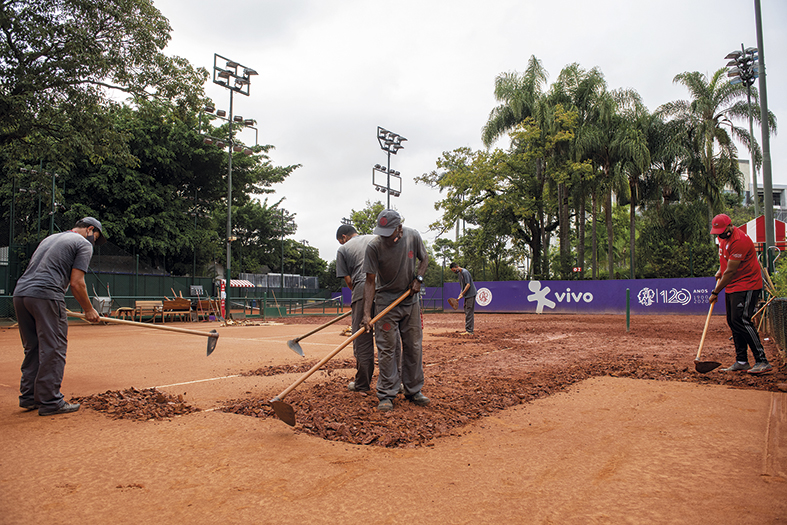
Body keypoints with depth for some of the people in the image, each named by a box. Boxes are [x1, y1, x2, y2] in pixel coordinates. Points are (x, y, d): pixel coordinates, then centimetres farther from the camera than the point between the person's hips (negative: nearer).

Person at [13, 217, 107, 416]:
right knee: (52, 349, -3)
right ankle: (50, 401, 0)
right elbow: (76, 283, -6)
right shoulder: (84, 244, 3)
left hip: (20, 293, 8)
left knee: (33, 348, 16)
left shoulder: (49, 238, 27)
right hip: (46, 296, -8)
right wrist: (89, 310, 4)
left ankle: (28, 397, 20)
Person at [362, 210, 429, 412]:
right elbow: (370, 281, -18)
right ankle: (386, 395, 6)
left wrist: (418, 278, -10)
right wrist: (366, 314, -24)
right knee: (386, 348, -4)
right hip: (386, 301, -3)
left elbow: (424, 258, 8)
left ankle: (413, 392, 20)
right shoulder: (374, 247, -19)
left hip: (411, 300, 3)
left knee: (414, 347, 8)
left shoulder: (413, 236, -11)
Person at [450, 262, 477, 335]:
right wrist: (459, 296, 14)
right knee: (467, 313, 13)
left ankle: (469, 331, -12)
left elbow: (468, 285, -21)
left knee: (469, 313, -11)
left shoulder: (464, 272, -14)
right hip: (467, 296, 10)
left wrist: (462, 294, -22)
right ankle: (468, 330, 19)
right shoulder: (459, 273, 16)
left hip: (470, 295, -10)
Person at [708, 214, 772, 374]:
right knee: (733, 322, 8)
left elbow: (730, 271, -22)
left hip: (747, 285, -9)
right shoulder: (723, 236, 7)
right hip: (731, 286, 9)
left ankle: (762, 361, -11)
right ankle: (742, 361, 14)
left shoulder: (739, 240, -23)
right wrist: (720, 271, 11)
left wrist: (715, 292, -17)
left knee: (741, 320, -17)